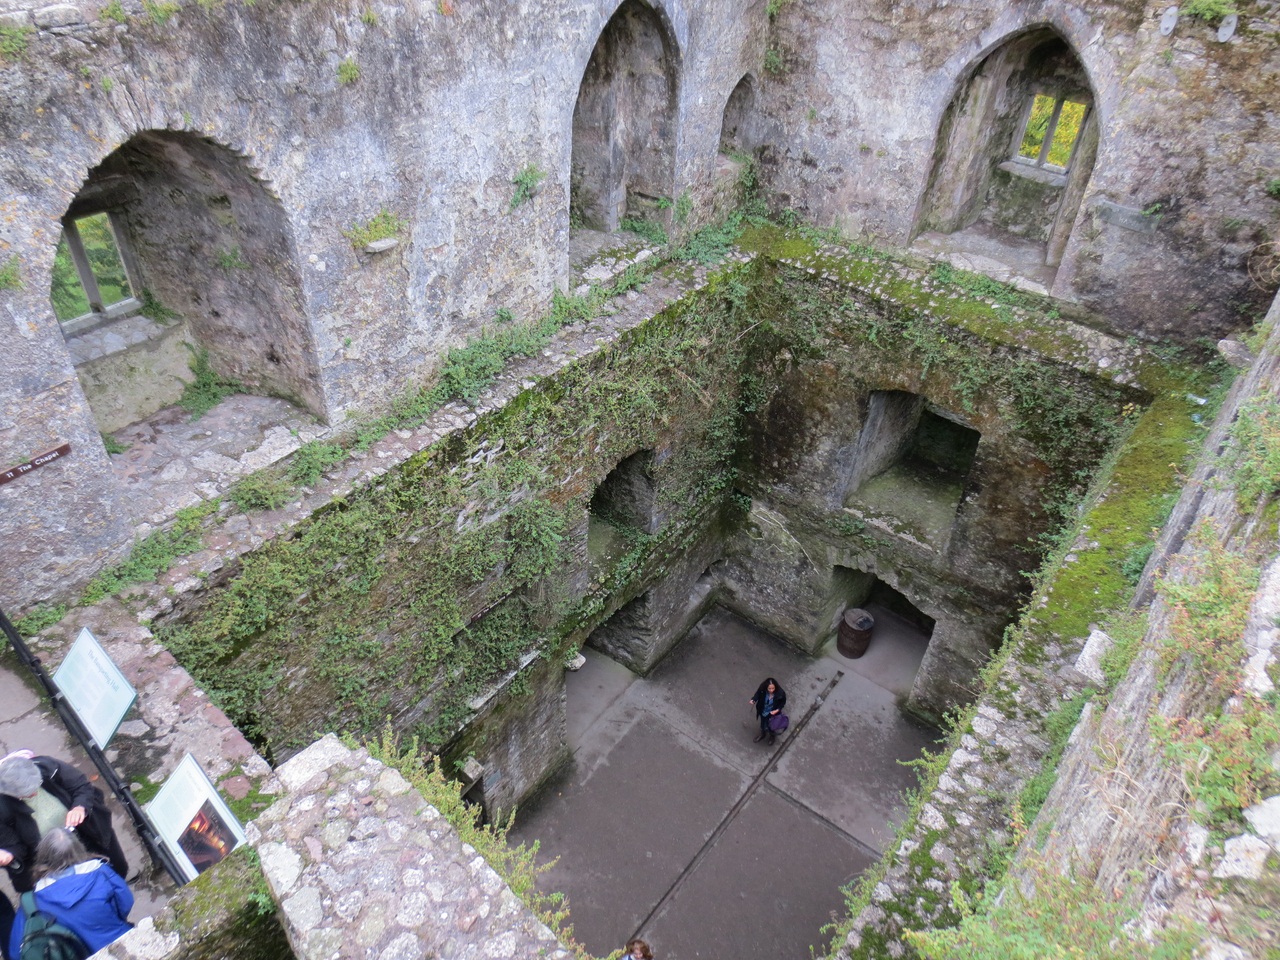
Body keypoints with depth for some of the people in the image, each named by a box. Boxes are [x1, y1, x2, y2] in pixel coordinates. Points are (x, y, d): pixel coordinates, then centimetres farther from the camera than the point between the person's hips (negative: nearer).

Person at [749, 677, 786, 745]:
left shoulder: (780, 693, -35)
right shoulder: (762, 689, -33)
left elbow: (783, 702, -14)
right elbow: (757, 695, -11)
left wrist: (777, 710, -25)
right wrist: (753, 700, -30)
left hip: (772, 713, -2)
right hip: (763, 712, 2)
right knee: (762, 724, 31)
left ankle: (772, 736, 61)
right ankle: (762, 734, 64)